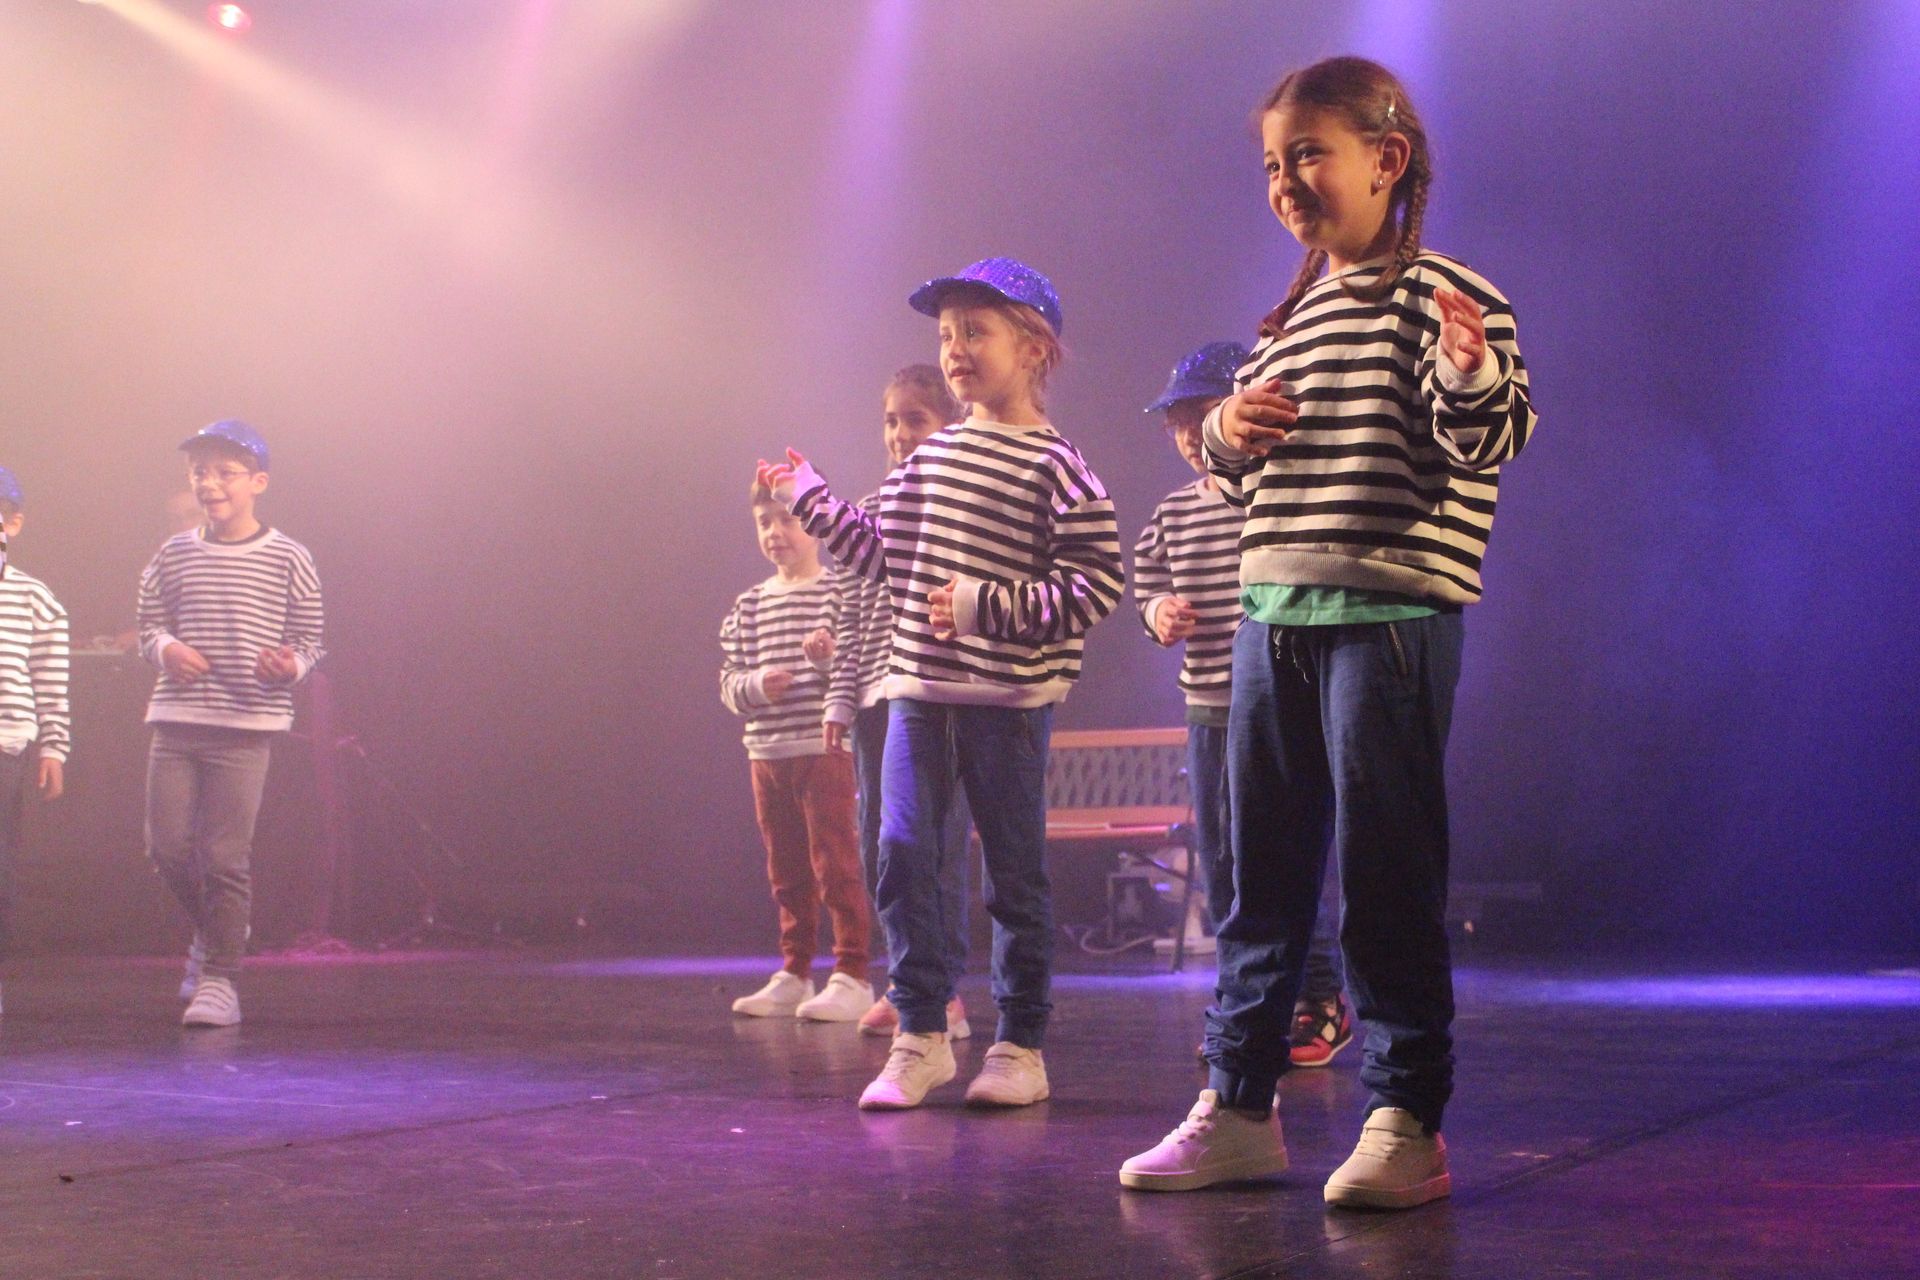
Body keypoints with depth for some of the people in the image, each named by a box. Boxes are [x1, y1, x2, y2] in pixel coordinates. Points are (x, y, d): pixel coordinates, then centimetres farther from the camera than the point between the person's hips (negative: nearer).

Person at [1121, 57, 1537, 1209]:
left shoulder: (1442, 293, -4)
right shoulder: (1288, 322, 17)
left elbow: (1492, 438, -14)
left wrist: (1470, 370, -34)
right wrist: (1231, 436, 3)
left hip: (1392, 613, -7)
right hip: (1274, 611, 7)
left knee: (1386, 875, -4)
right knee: (1262, 872, 10)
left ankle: (1409, 1123, 5)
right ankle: (1240, 1106, 19)